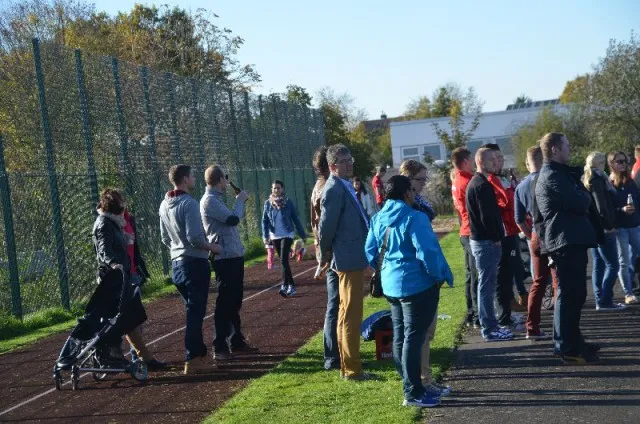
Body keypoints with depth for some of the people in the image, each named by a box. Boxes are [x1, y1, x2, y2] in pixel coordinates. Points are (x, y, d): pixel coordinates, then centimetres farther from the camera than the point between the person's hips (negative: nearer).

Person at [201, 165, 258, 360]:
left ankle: (237, 341, 27)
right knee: (225, 302, -8)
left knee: (235, 301, 17)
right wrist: (240, 200, -9)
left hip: (234, 256, 10)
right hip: (224, 258, -10)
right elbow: (233, 219, -22)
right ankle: (220, 347, -4)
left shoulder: (217, 199, 17)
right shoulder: (209, 200, -15)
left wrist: (241, 201, 15)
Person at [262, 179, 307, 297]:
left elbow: (296, 219, 0)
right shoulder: (268, 203, 0)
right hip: (275, 236, 4)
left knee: (284, 260, -16)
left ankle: (285, 286, -17)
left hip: (287, 235, -3)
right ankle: (291, 285, 21)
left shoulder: (288, 202, -5)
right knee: (284, 261, 11)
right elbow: (265, 220, 1)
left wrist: (302, 234, 2)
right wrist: (266, 236, -9)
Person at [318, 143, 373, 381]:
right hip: (349, 260, -10)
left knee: (346, 314, 16)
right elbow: (326, 226, -18)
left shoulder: (344, 187, 14)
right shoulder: (334, 189, -17)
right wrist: (325, 256, -7)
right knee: (351, 316, -3)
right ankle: (352, 369, 4)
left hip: (352, 259, 10)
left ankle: (347, 365, 26)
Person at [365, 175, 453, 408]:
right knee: (413, 337, -3)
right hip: (416, 284, -8)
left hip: (391, 285, 8)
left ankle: (412, 386, 26)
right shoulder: (414, 218, -17)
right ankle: (412, 393, 1)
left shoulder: (379, 218, 6)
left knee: (400, 337, 14)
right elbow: (427, 253, -21)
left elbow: (370, 252, 11)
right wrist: (439, 276, -7)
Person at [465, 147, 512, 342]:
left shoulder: (475, 183, 16)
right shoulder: (482, 185, -16)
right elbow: (487, 216, -21)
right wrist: (496, 238, -13)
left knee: (486, 284, 15)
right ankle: (489, 329, 0)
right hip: (487, 241, -10)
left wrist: (496, 236, 18)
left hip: (479, 239, 10)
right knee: (487, 285, -5)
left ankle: (490, 325, 22)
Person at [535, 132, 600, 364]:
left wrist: (581, 196, 0)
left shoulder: (559, 174, 21)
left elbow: (579, 202, 21)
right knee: (570, 295, -9)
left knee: (574, 293, 16)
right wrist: (585, 195, 2)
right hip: (566, 241, -11)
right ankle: (567, 348, -6)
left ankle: (573, 342, 24)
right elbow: (581, 203, -19)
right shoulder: (553, 176, -13)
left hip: (571, 240, 11)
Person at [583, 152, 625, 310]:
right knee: (612, 265, -6)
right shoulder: (597, 178, -11)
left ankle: (600, 300, 11)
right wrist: (609, 224, -15)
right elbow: (601, 204, -18)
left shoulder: (586, 179, 16)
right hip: (603, 229, -9)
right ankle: (605, 301, -8)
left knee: (598, 265, 9)